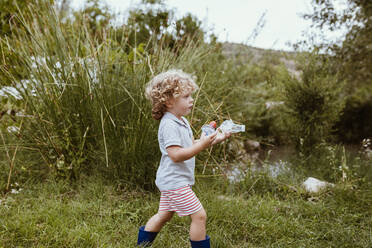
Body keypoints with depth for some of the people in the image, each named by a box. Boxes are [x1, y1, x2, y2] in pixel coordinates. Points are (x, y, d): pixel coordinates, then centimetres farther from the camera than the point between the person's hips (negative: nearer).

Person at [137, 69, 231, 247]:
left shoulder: (182, 121, 11)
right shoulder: (169, 125, -22)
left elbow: (191, 144, 14)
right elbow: (176, 155, -29)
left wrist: (214, 139, 3)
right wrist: (202, 145, -30)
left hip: (170, 181, 11)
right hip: (175, 181, -11)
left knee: (164, 215, 23)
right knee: (199, 216, -6)